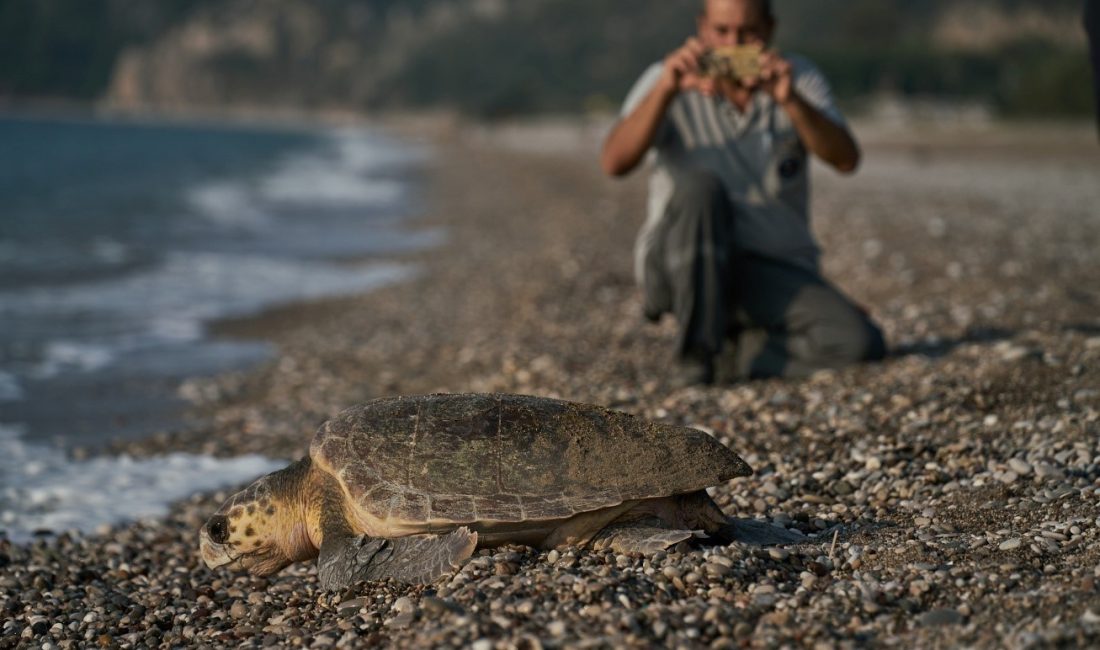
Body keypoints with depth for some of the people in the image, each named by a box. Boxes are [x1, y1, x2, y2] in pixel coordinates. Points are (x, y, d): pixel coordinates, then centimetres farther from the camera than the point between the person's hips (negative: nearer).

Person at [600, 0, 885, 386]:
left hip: (775, 271, 2)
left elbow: (846, 160, -14)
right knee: (699, 185, -34)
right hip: (681, 263, -2)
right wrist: (665, 90, -32)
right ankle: (696, 354, -22)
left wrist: (791, 100, -30)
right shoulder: (670, 81, -4)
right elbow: (614, 163, -19)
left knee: (860, 343, -22)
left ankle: (732, 356, 1)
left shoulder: (798, 79, 2)